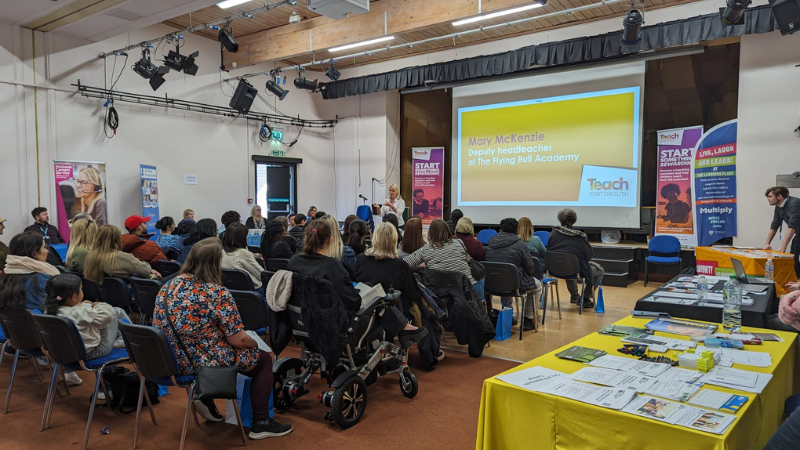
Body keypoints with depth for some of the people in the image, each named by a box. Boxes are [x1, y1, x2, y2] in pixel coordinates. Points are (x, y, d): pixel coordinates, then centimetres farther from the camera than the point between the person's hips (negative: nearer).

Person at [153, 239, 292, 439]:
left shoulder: (169, 286, 0)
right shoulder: (217, 293, -22)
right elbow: (238, 340, -19)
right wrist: (255, 343, 4)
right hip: (203, 362, -8)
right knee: (263, 359, 14)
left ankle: (205, 398, 25)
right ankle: (261, 423, 14)